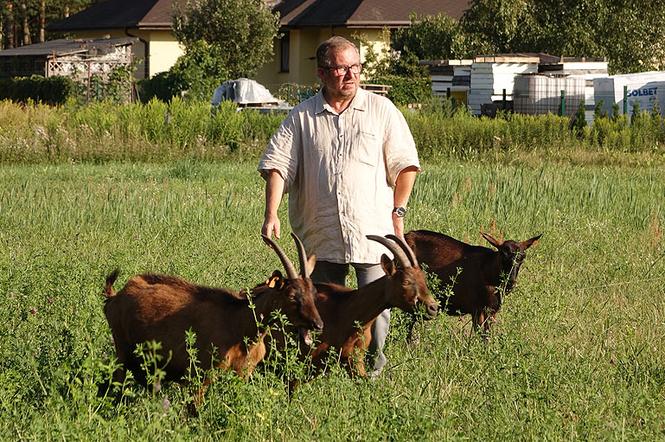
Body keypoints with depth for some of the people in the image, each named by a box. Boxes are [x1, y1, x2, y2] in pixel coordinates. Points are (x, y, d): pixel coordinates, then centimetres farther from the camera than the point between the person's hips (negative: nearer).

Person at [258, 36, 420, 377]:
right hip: (321, 235, 1)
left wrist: (398, 212, 1)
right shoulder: (301, 117, 6)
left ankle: (372, 368, 14)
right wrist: (271, 214, -11)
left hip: (372, 232, -1)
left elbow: (404, 165, 7)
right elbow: (277, 165, 1)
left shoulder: (382, 110, 4)